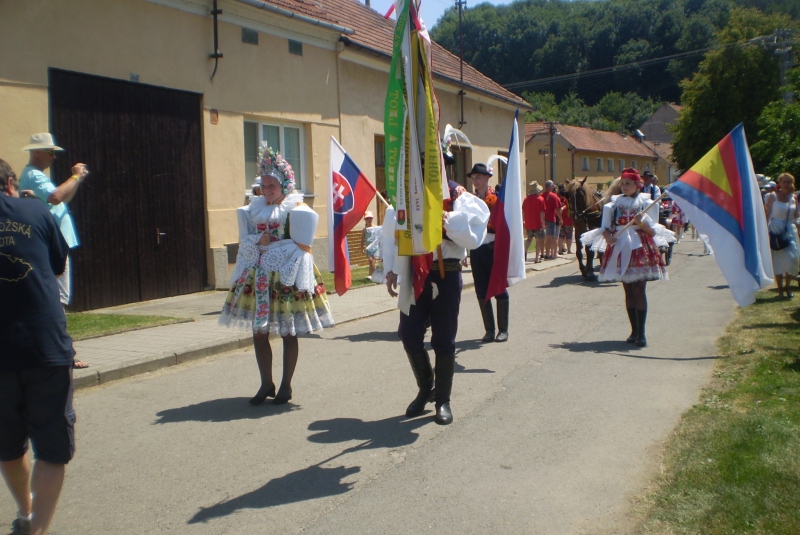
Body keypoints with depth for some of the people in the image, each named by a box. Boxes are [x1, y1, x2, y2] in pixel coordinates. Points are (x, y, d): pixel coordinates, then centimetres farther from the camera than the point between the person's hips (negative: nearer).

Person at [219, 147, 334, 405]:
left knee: (287, 332, 3)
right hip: (257, 275, 5)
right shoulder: (255, 208, 14)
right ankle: (266, 384, 18)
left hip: (286, 276, -5)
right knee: (259, 331, 5)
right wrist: (258, 243, -5)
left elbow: (303, 246, -6)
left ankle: (286, 386, 13)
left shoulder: (296, 208, -1)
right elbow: (245, 242, 16)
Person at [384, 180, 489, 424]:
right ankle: (425, 388, 30)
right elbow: (391, 234, 6)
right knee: (409, 335, 5)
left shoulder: (457, 197, -3)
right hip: (413, 276, 3)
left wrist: (447, 219, -24)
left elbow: (472, 237, -13)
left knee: (443, 340, 5)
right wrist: (391, 270, -2)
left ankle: (442, 399, 21)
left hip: (446, 276, -2)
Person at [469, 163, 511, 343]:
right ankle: (489, 330, 15)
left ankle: (503, 330, 12)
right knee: (481, 291, 6)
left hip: (494, 247, -4)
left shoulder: (497, 198, -3)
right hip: (476, 248, 4)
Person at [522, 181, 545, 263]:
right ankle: (537, 258, 4)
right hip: (538, 224, -5)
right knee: (539, 240, 5)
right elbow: (542, 212, -14)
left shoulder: (526, 199, 2)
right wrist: (543, 223, -10)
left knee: (529, 238, 23)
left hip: (528, 223, 5)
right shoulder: (540, 199, -11)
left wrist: (523, 221, 16)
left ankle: (525, 252, 5)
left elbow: (523, 211, 7)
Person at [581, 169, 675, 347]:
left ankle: (641, 332, -7)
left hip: (640, 248, -2)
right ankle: (634, 330, 13)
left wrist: (640, 223, -16)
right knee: (628, 291, 6)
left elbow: (652, 231, 2)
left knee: (639, 290, -9)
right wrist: (608, 236, -14)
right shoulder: (615, 203, 9)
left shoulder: (645, 203, 5)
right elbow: (605, 228, 6)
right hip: (620, 247, 2)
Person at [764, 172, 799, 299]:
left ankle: (788, 286, 12)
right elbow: (768, 214, -5)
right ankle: (780, 289, 7)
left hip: (790, 231, 3)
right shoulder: (773, 196, -1)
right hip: (776, 231, -3)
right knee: (778, 261, -1)